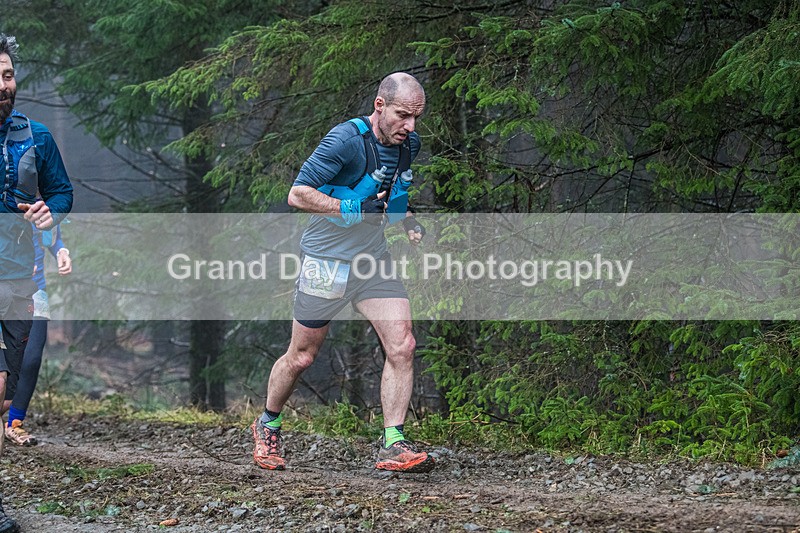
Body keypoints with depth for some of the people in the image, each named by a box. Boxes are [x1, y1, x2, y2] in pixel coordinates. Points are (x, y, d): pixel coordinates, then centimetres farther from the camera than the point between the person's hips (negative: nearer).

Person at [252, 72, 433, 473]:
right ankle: (267, 426, 31)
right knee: (302, 357, 7)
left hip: (374, 259, 6)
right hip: (327, 260, -6)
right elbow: (298, 195, -21)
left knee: (401, 346, -10)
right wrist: (354, 208, -29)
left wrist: (407, 222, 3)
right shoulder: (346, 139, -22)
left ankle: (392, 444, -7)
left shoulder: (408, 143, 1)